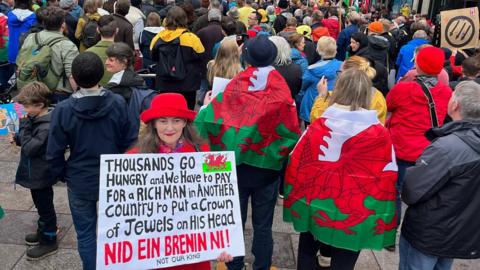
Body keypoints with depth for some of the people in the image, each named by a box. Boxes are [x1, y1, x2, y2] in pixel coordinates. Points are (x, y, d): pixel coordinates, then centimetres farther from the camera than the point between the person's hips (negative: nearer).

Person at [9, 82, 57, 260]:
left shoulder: (46, 127, -28)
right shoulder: (37, 120, 3)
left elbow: (30, 148, -29)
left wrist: (24, 127, -24)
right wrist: (17, 138, -2)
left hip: (40, 176, -9)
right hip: (36, 174, 9)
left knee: (45, 207, 5)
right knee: (41, 206, 24)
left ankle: (49, 242, 19)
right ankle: (43, 232, 41)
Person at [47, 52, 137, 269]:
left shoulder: (63, 110, -17)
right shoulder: (118, 104, -16)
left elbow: (54, 153, -9)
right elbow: (130, 143, -7)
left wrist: (62, 175, 9)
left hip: (80, 181, -1)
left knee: (85, 233, 17)